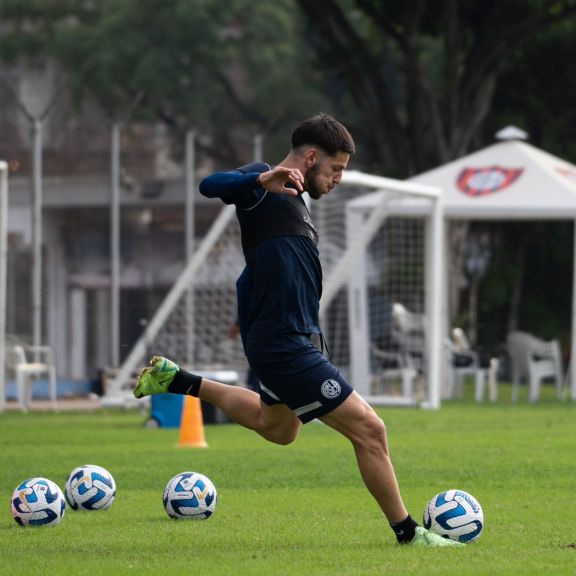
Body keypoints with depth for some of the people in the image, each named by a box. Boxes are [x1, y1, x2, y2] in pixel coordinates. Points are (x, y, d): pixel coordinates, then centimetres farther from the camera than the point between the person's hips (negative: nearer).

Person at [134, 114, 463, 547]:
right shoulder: (264, 188, -10)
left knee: (276, 428, 34)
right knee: (369, 430, -9)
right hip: (286, 345, -11)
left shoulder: (294, 202, 17)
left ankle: (178, 382, 37)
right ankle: (408, 533, 0)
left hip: (295, 339, 11)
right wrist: (262, 181, -47)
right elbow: (211, 186, -31)